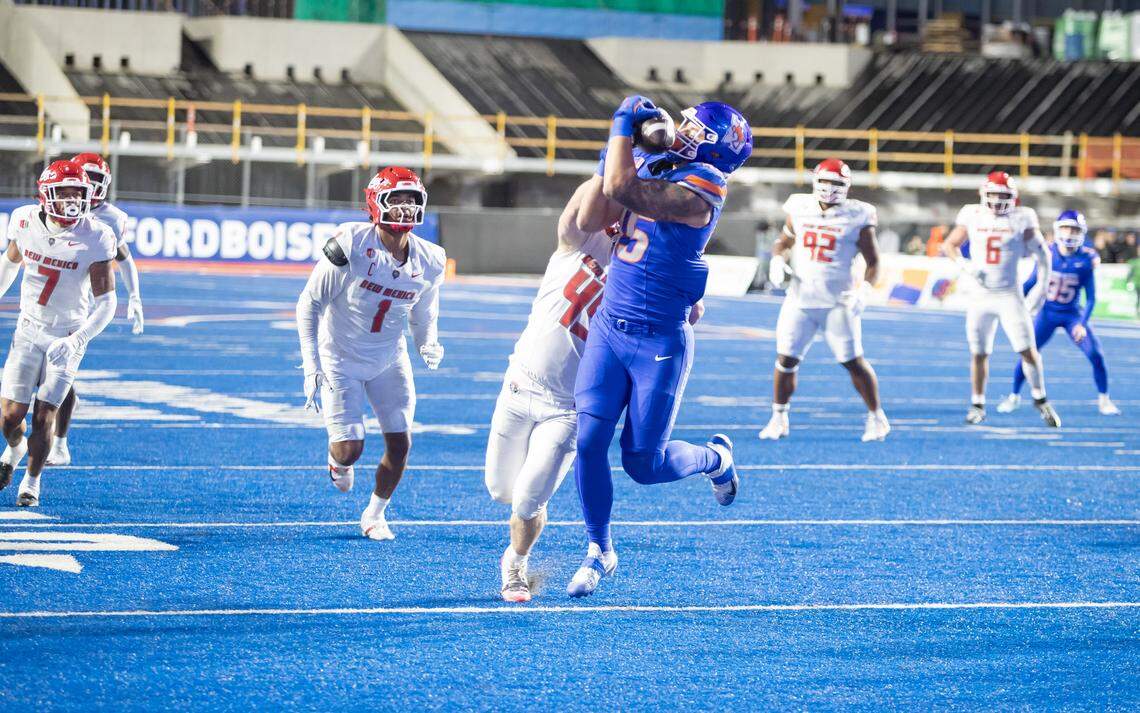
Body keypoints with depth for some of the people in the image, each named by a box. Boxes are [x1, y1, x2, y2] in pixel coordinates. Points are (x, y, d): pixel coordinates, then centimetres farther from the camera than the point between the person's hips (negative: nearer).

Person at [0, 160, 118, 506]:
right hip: (28, 330, 2)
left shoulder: (95, 238, -17)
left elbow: (105, 302, -15)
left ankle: (32, 481, 17)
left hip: (67, 337, -2)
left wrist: (76, 341, -28)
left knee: (44, 416, -7)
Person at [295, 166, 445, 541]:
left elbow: (423, 318, 9)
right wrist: (311, 368, -17)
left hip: (389, 361, 4)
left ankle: (375, 515, 22)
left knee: (400, 444, -4)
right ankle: (337, 460, 29)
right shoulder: (351, 244, -23)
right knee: (351, 449, -11)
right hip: (340, 359, -4)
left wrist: (429, 346, -15)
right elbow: (309, 303, -14)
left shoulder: (428, 262, -8)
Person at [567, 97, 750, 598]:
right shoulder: (650, 170, 7)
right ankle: (599, 550, 15)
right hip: (608, 329, 7)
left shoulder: (698, 190, -19)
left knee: (643, 463, 1)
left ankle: (715, 459, 33)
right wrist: (612, 156, 2)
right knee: (588, 440, -2)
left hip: (660, 343, -7)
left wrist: (623, 126, -19)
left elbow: (620, 190, -31)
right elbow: (589, 222, 8)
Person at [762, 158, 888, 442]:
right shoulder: (800, 210, 5)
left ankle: (877, 418, 14)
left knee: (853, 362, -2)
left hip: (838, 302, -3)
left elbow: (873, 262, -1)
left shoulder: (857, 218, -6)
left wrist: (864, 290, -17)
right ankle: (778, 419, 15)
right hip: (800, 299, 3)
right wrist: (777, 261, -1)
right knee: (785, 359, 0)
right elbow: (783, 242, 20)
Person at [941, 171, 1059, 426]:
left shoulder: (1021, 220, -4)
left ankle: (1040, 400, 11)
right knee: (979, 354, 7)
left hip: (1010, 296, -2)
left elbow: (1042, 256, 2)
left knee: (1028, 350, -7)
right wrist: (965, 266, -5)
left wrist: (1041, 288, -4)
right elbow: (950, 245, 13)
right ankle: (977, 405, 21)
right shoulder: (973, 217, 1)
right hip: (981, 297, 2)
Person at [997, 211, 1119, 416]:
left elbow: (1090, 298, -8)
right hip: (1047, 312, 0)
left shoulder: (1086, 260, -13)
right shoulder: (1047, 254, -10)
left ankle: (1104, 399, 9)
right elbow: (1031, 283, 5)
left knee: (1096, 354, -11)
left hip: (1073, 314, 0)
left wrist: (1082, 324, -19)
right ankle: (1014, 396, 12)